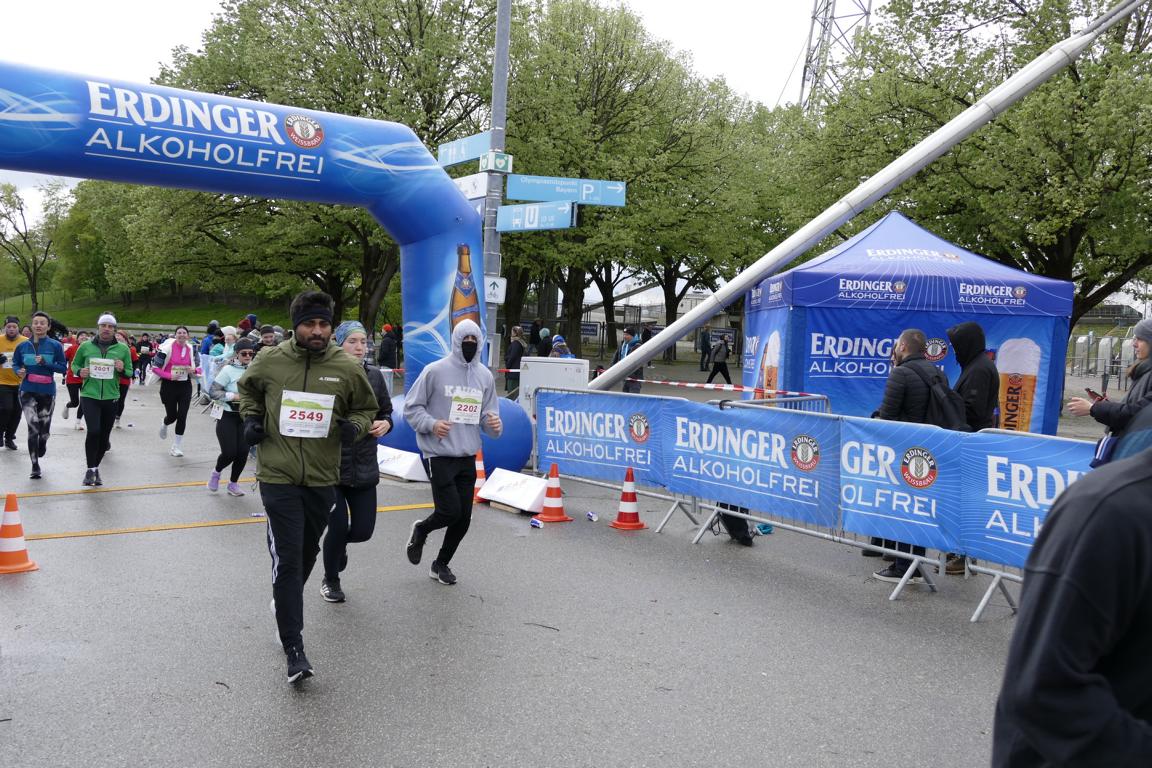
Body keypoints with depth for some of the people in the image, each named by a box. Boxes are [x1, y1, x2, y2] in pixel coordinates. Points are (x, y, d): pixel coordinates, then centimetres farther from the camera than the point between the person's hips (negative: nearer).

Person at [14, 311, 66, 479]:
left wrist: (45, 362, -19)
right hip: (28, 391, 0)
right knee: (33, 427, -13)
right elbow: (16, 364, 13)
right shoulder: (23, 346, 2)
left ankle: (42, 445, 51)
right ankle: (35, 466, -4)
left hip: (47, 392, 0)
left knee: (44, 427, 14)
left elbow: (63, 367, -5)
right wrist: (19, 371, -9)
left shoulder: (55, 345, -5)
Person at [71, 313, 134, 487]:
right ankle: (90, 469, -2)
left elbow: (130, 373, 9)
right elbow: (74, 363, 16)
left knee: (104, 436, 9)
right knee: (94, 431, -18)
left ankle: (95, 468, 29)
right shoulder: (86, 346, 3)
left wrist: (122, 370, -13)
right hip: (90, 395, -2)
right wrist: (79, 372, -6)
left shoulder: (123, 349, 3)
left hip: (111, 397, 2)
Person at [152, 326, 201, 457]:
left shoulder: (192, 349, 1)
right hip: (169, 385, -3)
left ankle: (176, 447, 10)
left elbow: (198, 367, 13)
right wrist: (169, 375, -19)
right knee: (172, 415, 5)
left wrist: (194, 370, -9)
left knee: (182, 416, -3)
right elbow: (155, 367, -8)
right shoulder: (167, 347, -12)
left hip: (185, 386, 3)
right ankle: (164, 425, 46)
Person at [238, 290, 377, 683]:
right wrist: (250, 417, 1)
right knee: (287, 560, -6)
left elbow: (366, 409, 11)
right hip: (278, 476, -2)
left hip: (322, 478, 3)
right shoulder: (269, 361, -5)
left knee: (307, 552, 20)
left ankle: (285, 603, 49)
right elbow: (247, 388, 17)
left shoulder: (347, 368, -4)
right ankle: (294, 647, 1)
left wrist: (355, 426, -10)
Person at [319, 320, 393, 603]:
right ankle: (330, 580, 28)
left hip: (364, 467, 4)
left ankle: (339, 543, 41)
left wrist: (385, 424, -6)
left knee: (363, 530, 2)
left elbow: (386, 411, 15)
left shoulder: (374, 376, 3)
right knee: (338, 527, -2)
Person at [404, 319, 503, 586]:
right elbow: (411, 407, -3)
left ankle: (441, 564, 29)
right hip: (439, 455, -5)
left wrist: (494, 424, -9)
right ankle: (421, 530, 22)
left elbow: (487, 414, 14)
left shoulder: (485, 375, 7)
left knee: (463, 518, 7)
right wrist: (431, 424, -19)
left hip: (468, 457, 5)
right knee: (450, 511, -11)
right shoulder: (435, 371, -7)